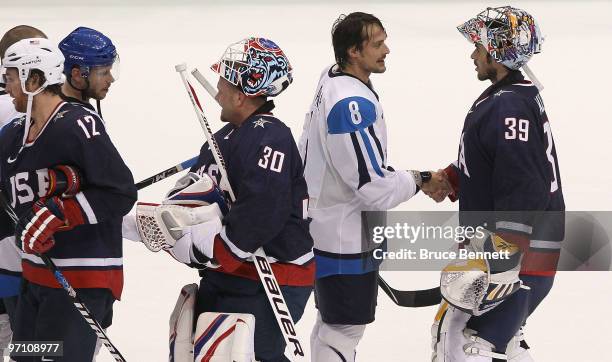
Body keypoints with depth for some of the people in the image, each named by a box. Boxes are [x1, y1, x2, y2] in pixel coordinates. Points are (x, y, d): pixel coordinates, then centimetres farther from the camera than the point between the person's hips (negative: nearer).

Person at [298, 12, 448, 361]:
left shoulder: (333, 79, 4)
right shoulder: (352, 104, -28)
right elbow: (374, 187, -26)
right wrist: (419, 181, -10)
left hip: (326, 225, 10)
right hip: (347, 241, -10)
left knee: (332, 324, 22)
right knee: (345, 330, 0)